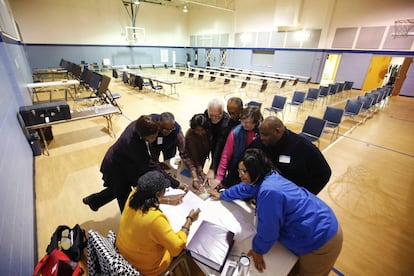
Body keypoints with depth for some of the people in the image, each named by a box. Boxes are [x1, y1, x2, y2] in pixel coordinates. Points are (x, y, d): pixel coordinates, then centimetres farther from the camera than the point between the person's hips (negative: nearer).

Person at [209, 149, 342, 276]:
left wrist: (258, 250, -4)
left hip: (321, 237, -7)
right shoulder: (267, 176, -6)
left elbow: (267, 229, -24)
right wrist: (222, 195, 26)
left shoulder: (269, 192, -36)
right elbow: (244, 188, 12)